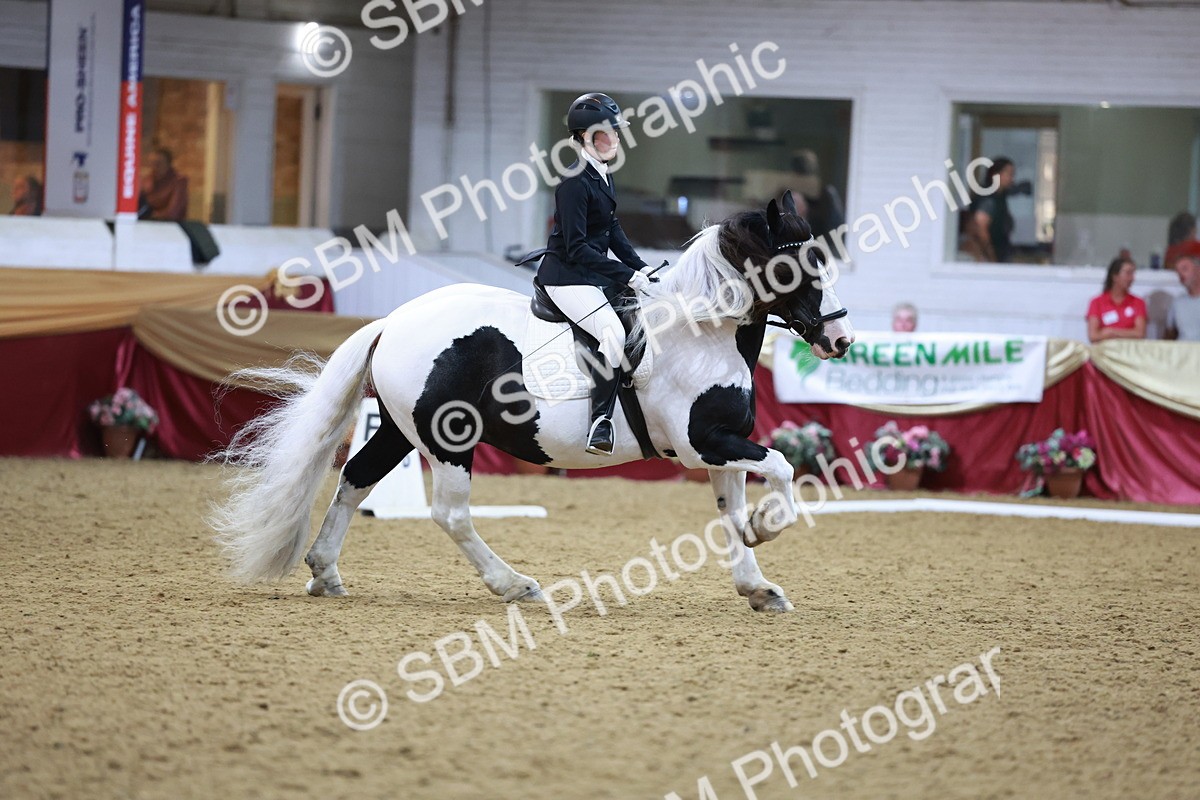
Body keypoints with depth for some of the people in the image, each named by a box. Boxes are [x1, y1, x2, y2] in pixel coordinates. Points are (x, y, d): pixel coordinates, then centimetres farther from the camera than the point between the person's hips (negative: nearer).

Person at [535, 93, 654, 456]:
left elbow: (613, 232, 17)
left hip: (595, 274, 10)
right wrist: (628, 276, -23)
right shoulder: (575, 182, -19)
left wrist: (640, 268, 3)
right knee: (614, 333, -26)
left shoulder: (604, 178, 10)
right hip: (567, 278, -10)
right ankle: (600, 425, -25)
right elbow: (577, 248, -22)